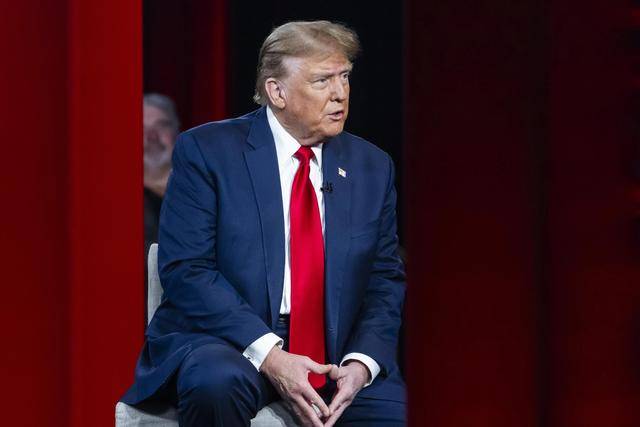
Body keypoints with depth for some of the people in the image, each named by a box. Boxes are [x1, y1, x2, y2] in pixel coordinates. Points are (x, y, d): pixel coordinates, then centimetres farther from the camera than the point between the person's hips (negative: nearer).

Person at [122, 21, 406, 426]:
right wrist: (267, 354, -21)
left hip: (335, 354, 3)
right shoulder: (206, 150, -2)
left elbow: (387, 282, 10)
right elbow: (185, 270, -10)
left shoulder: (372, 166, 11)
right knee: (218, 384, -36)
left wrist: (361, 363, -10)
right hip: (226, 343, -3)